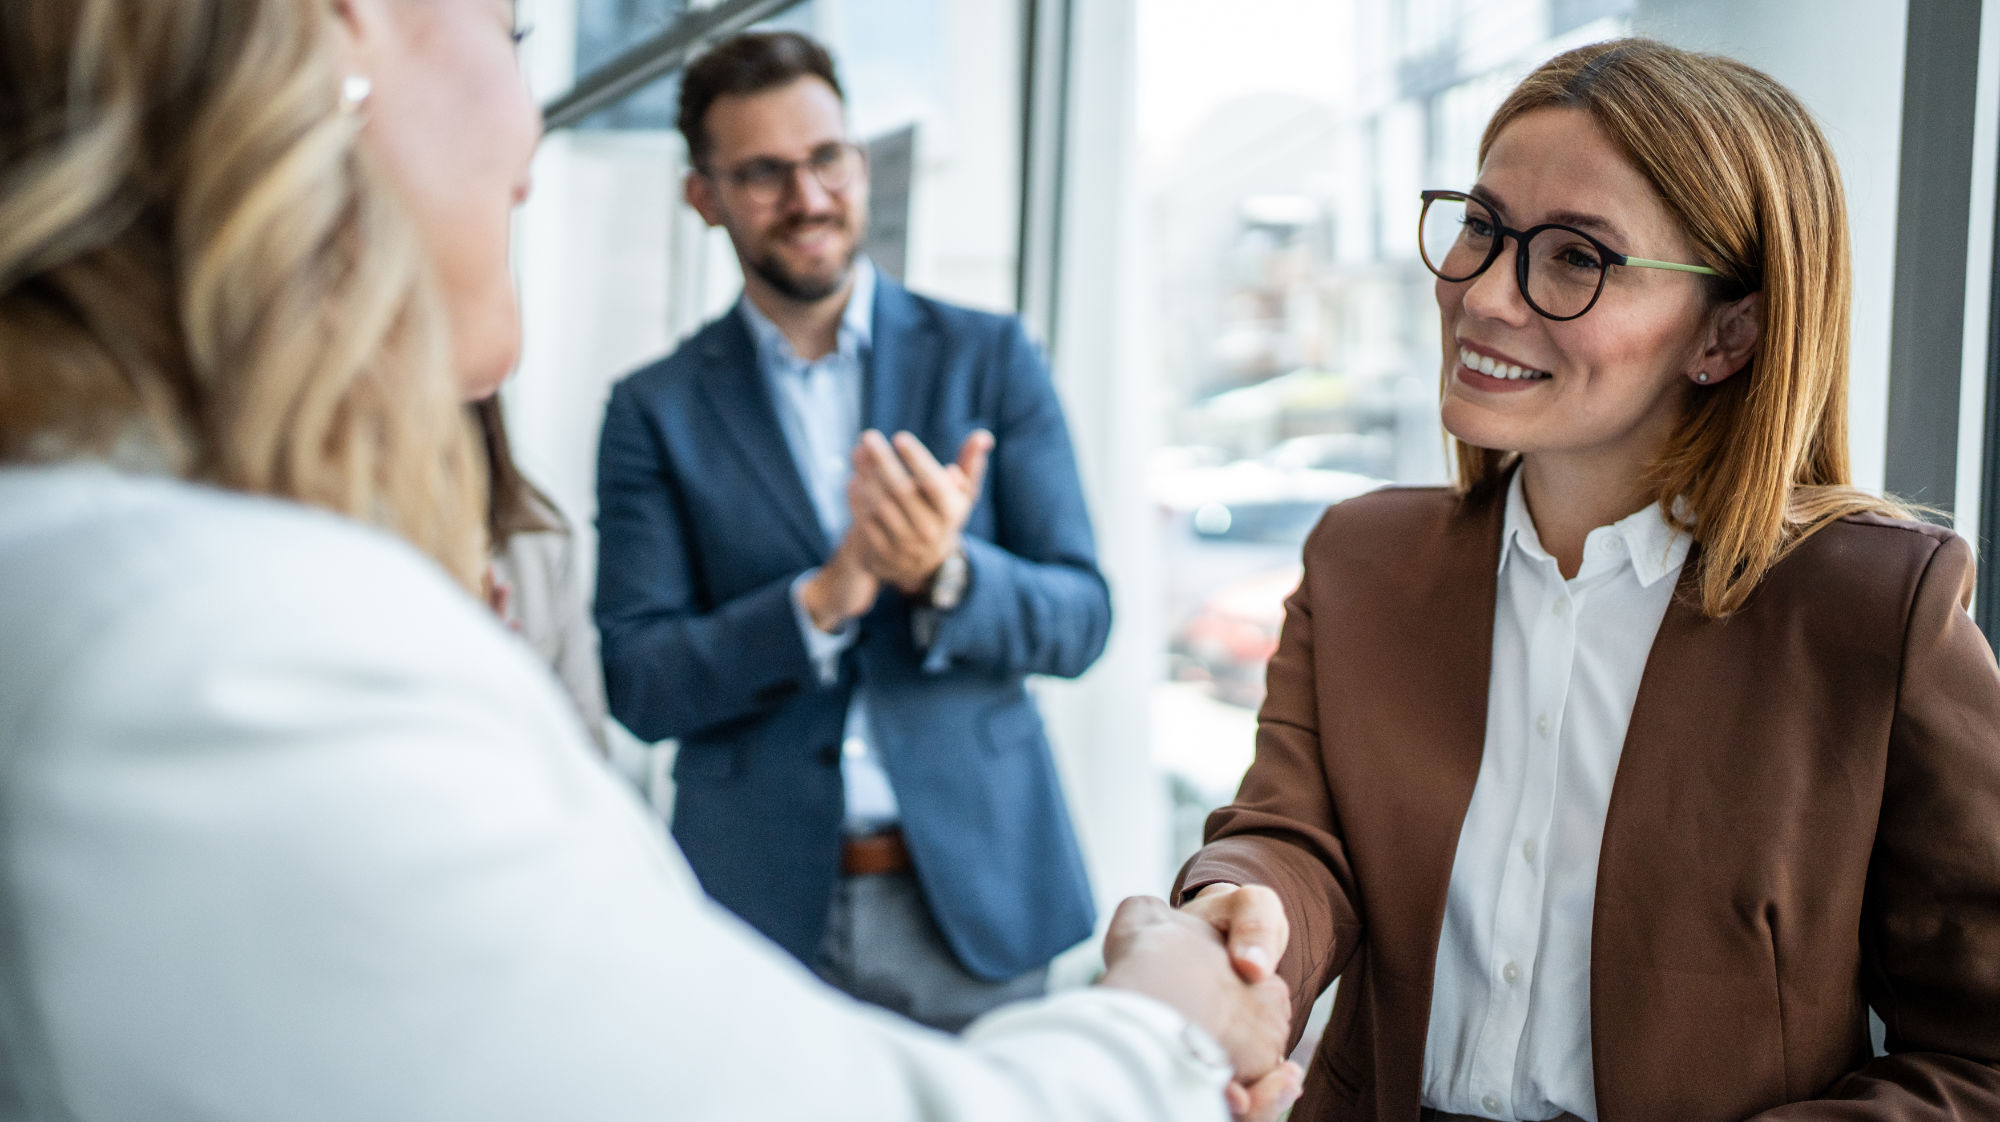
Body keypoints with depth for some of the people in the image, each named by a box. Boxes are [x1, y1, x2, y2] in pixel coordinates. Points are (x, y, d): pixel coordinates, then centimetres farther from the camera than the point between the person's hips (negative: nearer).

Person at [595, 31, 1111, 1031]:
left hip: (975, 902, 1)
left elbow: (1081, 620, 0)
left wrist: (947, 572, -20)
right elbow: (636, 682, -4)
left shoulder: (989, 357, 3)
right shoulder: (655, 410, 2)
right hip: (758, 909, 0)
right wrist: (822, 600, -19)